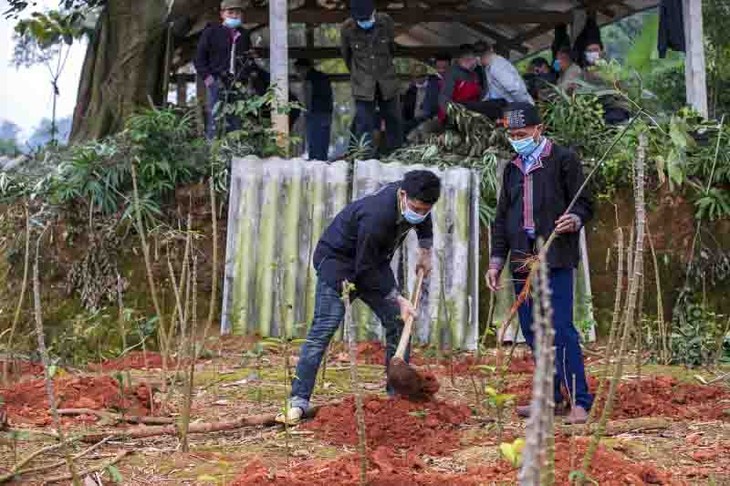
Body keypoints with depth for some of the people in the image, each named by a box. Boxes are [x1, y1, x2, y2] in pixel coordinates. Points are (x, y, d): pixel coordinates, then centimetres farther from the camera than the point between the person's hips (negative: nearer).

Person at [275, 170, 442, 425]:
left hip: (372, 259, 8)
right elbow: (365, 271, -27)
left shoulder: (415, 198, -12)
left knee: (398, 322, 1)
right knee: (324, 326, -19)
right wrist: (397, 299, -22)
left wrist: (425, 251, 7)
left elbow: (425, 221, 16)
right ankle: (299, 401, -21)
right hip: (337, 258, -8)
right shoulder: (376, 217, -37)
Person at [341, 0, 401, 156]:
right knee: (364, 122, -6)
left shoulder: (386, 22, -10)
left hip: (387, 81, 2)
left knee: (392, 119, 14)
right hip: (363, 85, -2)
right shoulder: (347, 29, -13)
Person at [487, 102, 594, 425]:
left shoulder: (563, 160, 1)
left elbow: (584, 204, 0)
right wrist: (496, 261, 16)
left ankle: (580, 401, -8)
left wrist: (575, 220, -23)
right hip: (522, 262, 6)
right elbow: (502, 219, 22)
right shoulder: (512, 169, 18)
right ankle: (551, 398, 18)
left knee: (560, 329, -12)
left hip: (555, 260, -6)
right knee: (532, 331, 8)